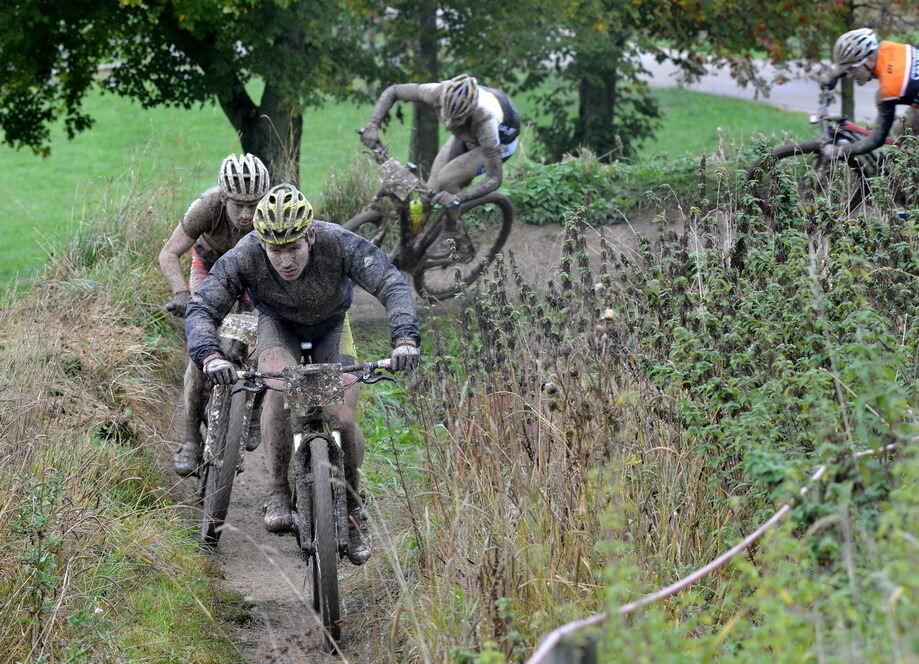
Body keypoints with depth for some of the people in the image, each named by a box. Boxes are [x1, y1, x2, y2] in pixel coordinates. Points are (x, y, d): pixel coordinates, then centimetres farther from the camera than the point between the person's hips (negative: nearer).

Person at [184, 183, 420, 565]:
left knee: (343, 421, -15)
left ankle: (353, 506, 12)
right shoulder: (244, 257, -33)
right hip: (278, 325, 0)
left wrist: (405, 338, -57)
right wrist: (210, 356, -54)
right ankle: (278, 492, -16)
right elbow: (200, 309, -34)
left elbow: (392, 284, -41)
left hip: (330, 327, 0)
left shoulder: (339, 244, -36)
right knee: (279, 388, -32)